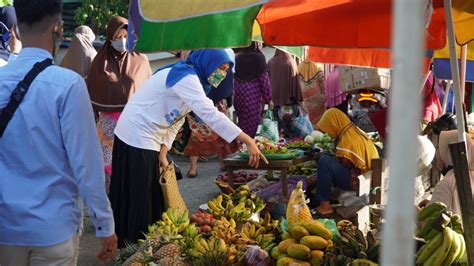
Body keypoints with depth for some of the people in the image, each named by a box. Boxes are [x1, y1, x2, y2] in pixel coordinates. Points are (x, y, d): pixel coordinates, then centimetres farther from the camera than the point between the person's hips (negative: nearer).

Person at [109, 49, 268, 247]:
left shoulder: (191, 80, 13)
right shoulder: (186, 77, -20)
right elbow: (210, 115, -31)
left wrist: (163, 151, 2)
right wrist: (248, 141, -34)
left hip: (146, 139, 10)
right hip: (137, 137, -10)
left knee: (152, 198, 14)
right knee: (141, 200, -5)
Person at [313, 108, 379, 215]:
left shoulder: (347, 138, -20)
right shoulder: (354, 130, 12)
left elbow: (344, 164, -20)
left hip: (356, 180, -11)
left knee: (324, 161, -21)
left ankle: (325, 205, -16)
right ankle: (318, 198, 19)